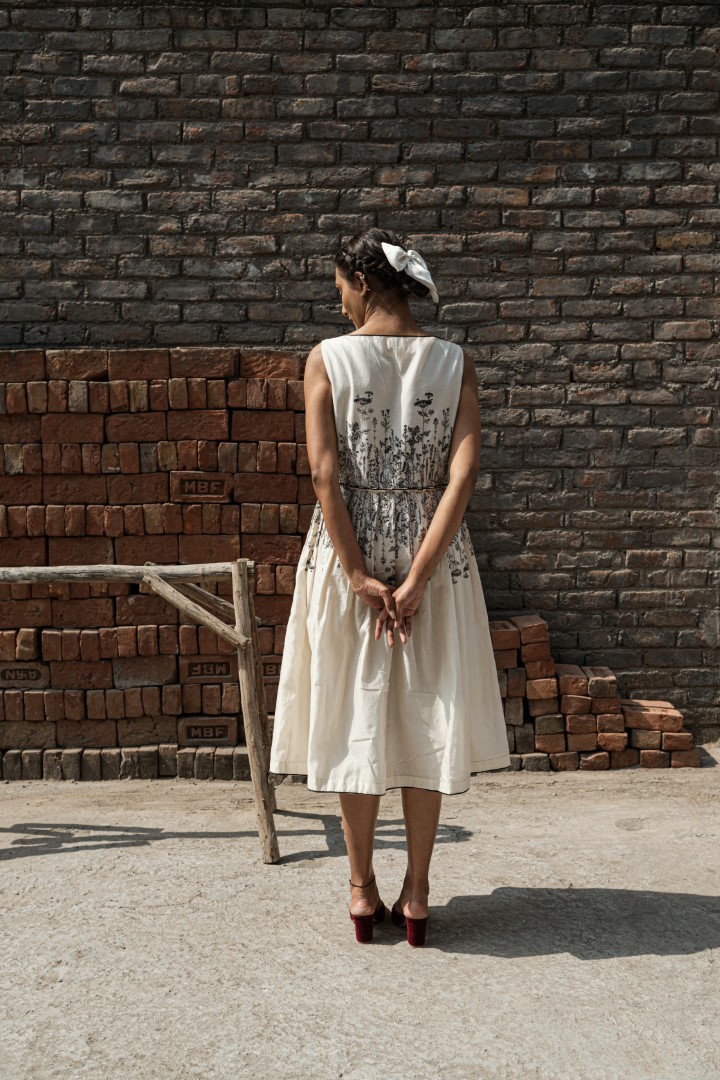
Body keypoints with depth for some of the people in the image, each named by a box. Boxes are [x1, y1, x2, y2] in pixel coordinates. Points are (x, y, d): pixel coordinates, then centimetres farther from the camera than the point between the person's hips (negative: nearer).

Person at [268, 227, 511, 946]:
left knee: (353, 713, 10)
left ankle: (363, 891, 19)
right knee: (424, 715, 10)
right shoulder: (454, 362, -1)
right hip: (433, 552, 2)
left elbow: (324, 471, -13)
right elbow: (463, 471, -12)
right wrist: (417, 578, -13)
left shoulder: (328, 358, -6)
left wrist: (359, 574, -10)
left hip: (347, 548, -1)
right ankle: (416, 896, 18)